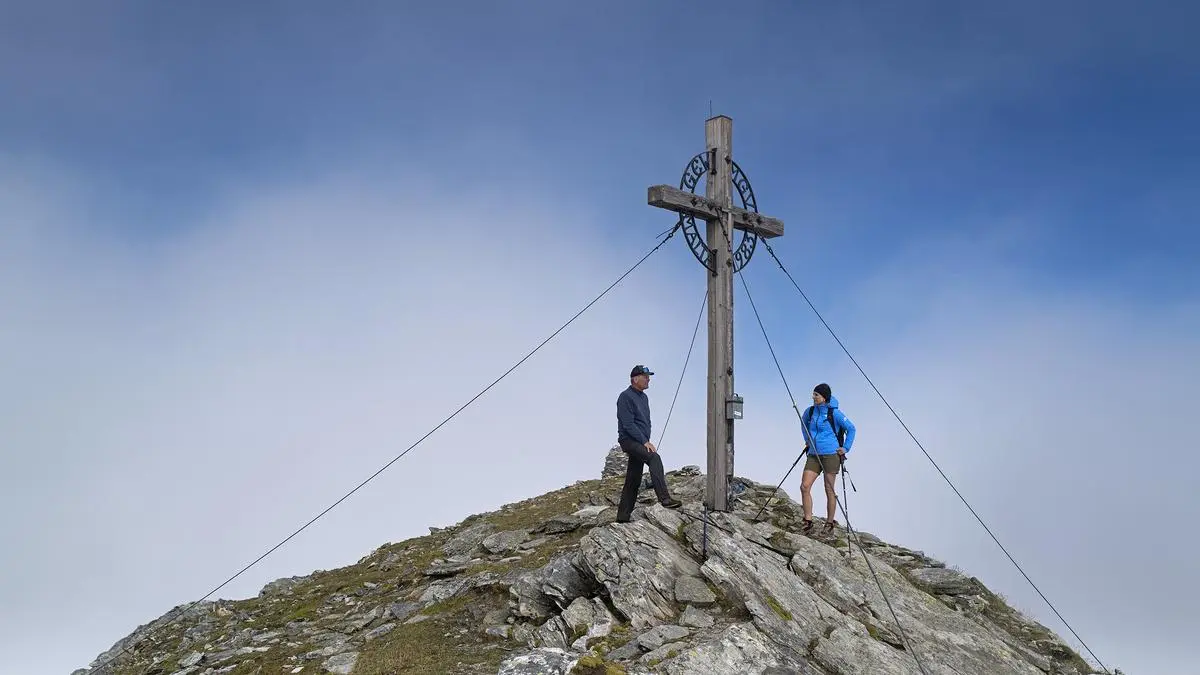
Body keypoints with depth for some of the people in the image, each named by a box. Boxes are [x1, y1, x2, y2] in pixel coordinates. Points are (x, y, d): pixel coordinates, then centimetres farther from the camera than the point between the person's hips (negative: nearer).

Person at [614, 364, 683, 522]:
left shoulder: (644, 397, 18)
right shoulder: (626, 397, -10)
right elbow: (628, 424, -17)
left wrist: (647, 441, 11)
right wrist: (645, 442, -19)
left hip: (640, 443, 9)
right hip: (629, 440, -9)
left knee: (633, 481, 8)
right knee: (654, 457, -30)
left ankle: (623, 516, 13)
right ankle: (664, 498, -40)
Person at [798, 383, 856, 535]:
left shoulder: (834, 413, -10)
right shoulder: (810, 411, 5)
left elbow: (851, 428, -1)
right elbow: (804, 422, 28)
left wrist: (846, 448, -3)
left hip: (831, 455, -5)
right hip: (813, 455, 5)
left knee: (829, 490, 3)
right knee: (804, 487, -5)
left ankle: (830, 522, 17)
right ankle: (808, 522, 3)